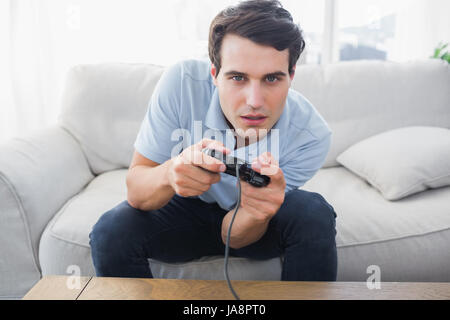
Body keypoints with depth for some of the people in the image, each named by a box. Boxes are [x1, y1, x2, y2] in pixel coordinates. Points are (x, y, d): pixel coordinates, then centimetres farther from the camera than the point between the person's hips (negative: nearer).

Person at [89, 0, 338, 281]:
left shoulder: (312, 135, -27)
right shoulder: (181, 83, -28)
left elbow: (234, 236, -21)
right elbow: (136, 190, -22)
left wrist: (258, 213, -46)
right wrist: (169, 173, -46)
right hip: (188, 208, 1)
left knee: (315, 214, -29)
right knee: (111, 232, -26)